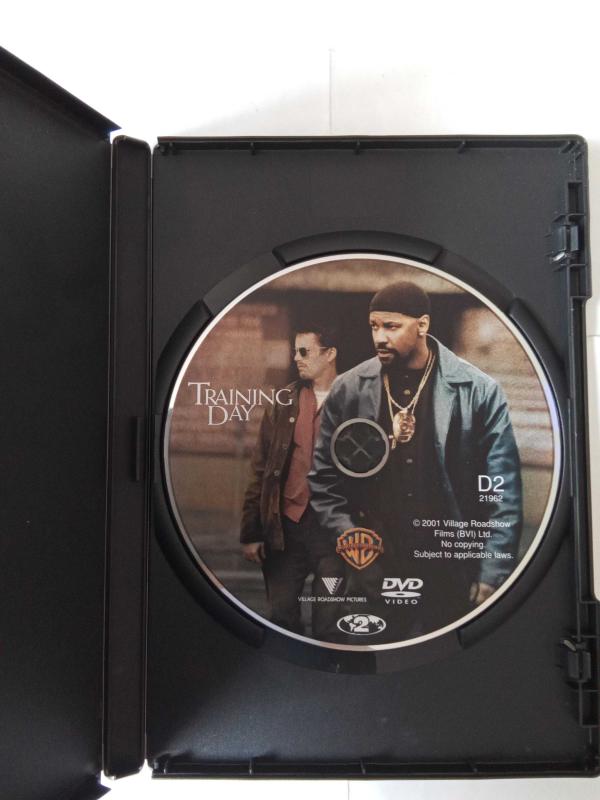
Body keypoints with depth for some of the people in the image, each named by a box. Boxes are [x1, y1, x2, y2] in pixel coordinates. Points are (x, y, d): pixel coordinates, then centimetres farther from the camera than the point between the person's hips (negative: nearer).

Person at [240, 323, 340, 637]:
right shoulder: (284, 402, 5)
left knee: (328, 619, 11)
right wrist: (251, 532, 1)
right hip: (288, 523, 2)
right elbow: (261, 469, 4)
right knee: (282, 613, 8)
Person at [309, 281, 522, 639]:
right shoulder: (348, 390, 0)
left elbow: (503, 493, -4)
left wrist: (491, 578, -8)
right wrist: (348, 537, -6)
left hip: (455, 582, -1)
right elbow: (323, 479, 7)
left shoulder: (478, 391, -5)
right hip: (374, 580, 1)